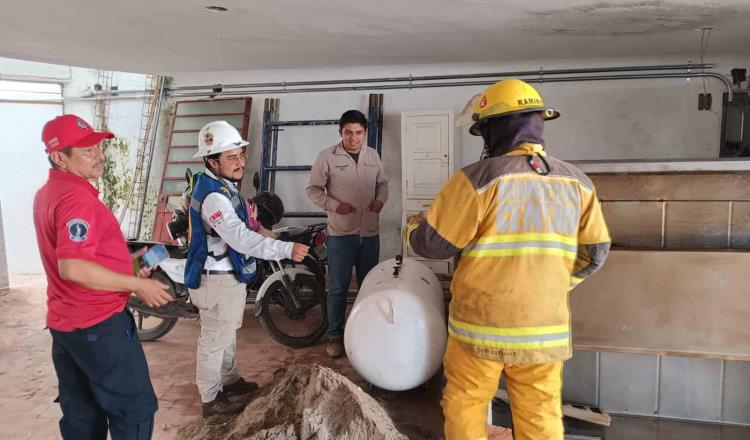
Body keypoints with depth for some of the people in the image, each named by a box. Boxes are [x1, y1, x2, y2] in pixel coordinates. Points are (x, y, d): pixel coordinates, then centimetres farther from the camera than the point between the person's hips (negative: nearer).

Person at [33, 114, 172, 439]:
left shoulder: (48, 193, 11)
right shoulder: (77, 197, -21)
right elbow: (74, 269, -30)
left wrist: (125, 266, 17)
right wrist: (138, 285, -22)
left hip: (64, 322, 10)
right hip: (97, 324, -10)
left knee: (80, 413, 19)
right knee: (135, 408, 1)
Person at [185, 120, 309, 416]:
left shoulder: (221, 183, 6)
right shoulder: (213, 195, -28)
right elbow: (241, 239, -37)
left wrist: (257, 231, 14)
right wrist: (287, 250, -40)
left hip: (229, 275, 10)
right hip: (218, 280, -10)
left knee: (227, 334, 24)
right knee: (215, 340, 6)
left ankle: (229, 380, 43)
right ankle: (211, 399, 22)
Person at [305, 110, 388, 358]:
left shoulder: (373, 156, 7)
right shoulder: (327, 157, -6)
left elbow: (383, 183, 18)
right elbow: (312, 189, -2)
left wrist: (380, 200, -2)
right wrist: (334, 205, -16)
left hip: (370, 233, 4)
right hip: (340, 234, -4)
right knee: (338, 288, 3)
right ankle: (335, 336, 17)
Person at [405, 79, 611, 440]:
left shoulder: (479, 178, -14)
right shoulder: (576, 182, 3)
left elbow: (434, 244, -10)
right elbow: (595, 253, 10)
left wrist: (412, 227, 12)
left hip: (481, 324, -4)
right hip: (546, 326, 4)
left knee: (465, 406, 14)